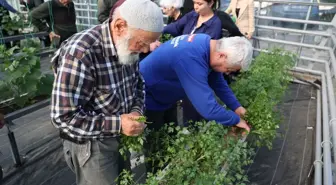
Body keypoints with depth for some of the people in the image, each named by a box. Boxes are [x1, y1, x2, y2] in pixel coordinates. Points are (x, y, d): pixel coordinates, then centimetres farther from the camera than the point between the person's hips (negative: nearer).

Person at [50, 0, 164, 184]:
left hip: (124, 138, 7)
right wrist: (117, 124, -28)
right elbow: (64, 117, -27)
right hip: (91, 145, -6)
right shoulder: (80, 52, -29)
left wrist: (137, 110, -10)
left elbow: (138, 84, 8)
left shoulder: (128, 46, -7)